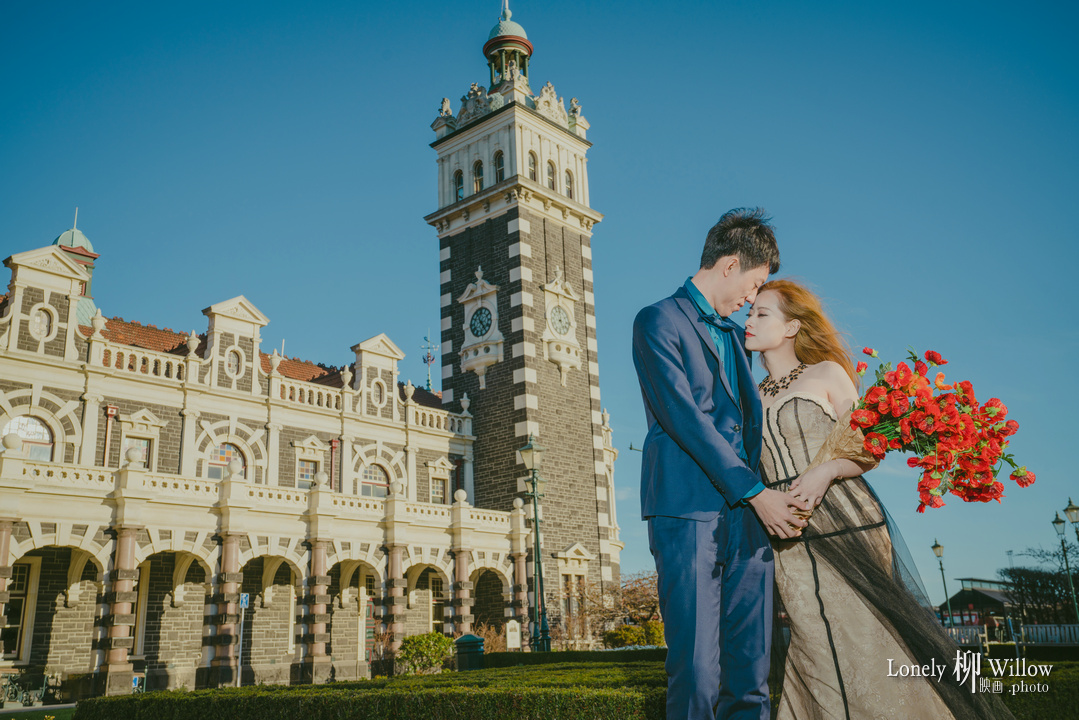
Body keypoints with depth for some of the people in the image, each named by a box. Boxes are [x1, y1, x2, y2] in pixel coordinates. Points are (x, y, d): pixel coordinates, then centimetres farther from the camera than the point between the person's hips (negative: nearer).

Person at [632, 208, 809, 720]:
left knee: (751, 673, 4)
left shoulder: (733, 334, 25)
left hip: (747, 512, 7)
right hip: (688, 510, -7)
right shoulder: (659, 321, 0)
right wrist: (756, 493, -15)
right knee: (696, 672, -8)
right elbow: (684, 418, -11)